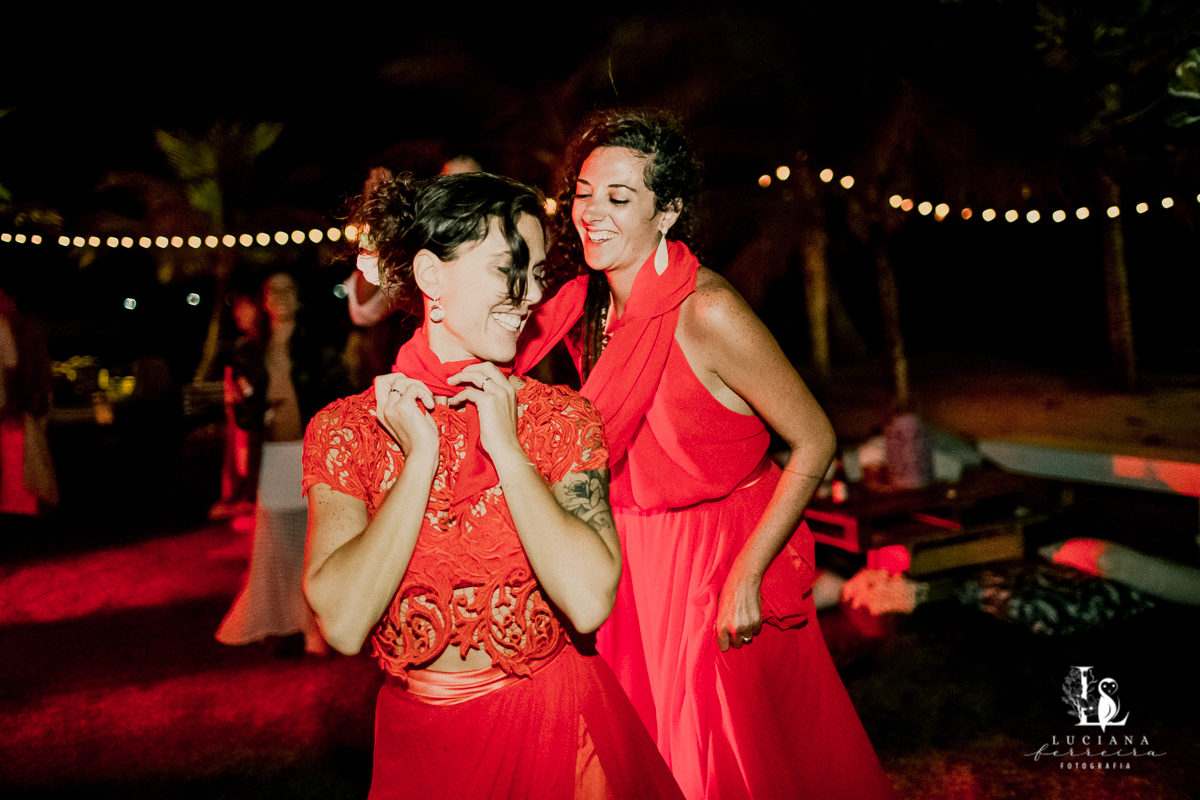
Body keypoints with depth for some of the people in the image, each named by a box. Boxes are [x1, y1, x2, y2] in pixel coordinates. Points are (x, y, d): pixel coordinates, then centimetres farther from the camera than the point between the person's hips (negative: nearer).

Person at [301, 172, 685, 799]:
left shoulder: (561, 417, -8)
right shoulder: (346, 429, -7)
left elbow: (590, 602, -21)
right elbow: (343, 625, -19)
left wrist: (505, 446, -18)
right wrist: (421, 456, -18)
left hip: (554, 726, 0)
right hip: (419, 742, 1)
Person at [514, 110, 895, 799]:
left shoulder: (708, 312, -24)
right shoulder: (585, 303, -3)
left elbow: (814, 443, -20)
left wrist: (745, 577, -20)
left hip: (717, 567, -6)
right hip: (630, 566, 6)